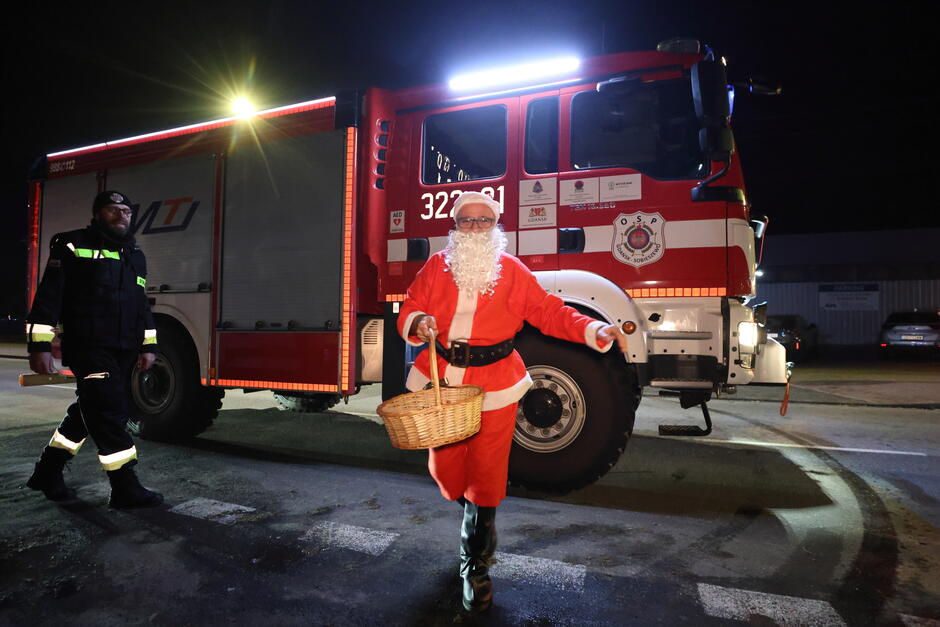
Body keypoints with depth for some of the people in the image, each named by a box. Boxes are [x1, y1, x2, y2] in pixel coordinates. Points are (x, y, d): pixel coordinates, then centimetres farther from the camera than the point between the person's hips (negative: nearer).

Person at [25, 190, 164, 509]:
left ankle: (48, 472, 31)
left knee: (90, 411, 15)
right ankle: (125, 488, -4)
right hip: (89, 348, -7)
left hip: (123, 352, 7)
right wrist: (40, 346, -13)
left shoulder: (135, 255, 18)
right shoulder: (73, 246, -3)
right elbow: (48, 297, -8)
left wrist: (147, 346, 14)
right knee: (108, 411, -9)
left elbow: (142, 304, 20)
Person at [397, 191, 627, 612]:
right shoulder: (436, 267, 5)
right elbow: (409, 311, 7)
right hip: (443, 384, 3)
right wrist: (418, 322, -17)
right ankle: (476, 521, 47)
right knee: (445, 470, 12)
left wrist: (593, 330, -15)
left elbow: (549, 312, -2)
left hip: (494, 388, -2)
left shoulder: (513, 272, 0)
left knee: (486, 476, 2)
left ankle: (476, 565, 25)